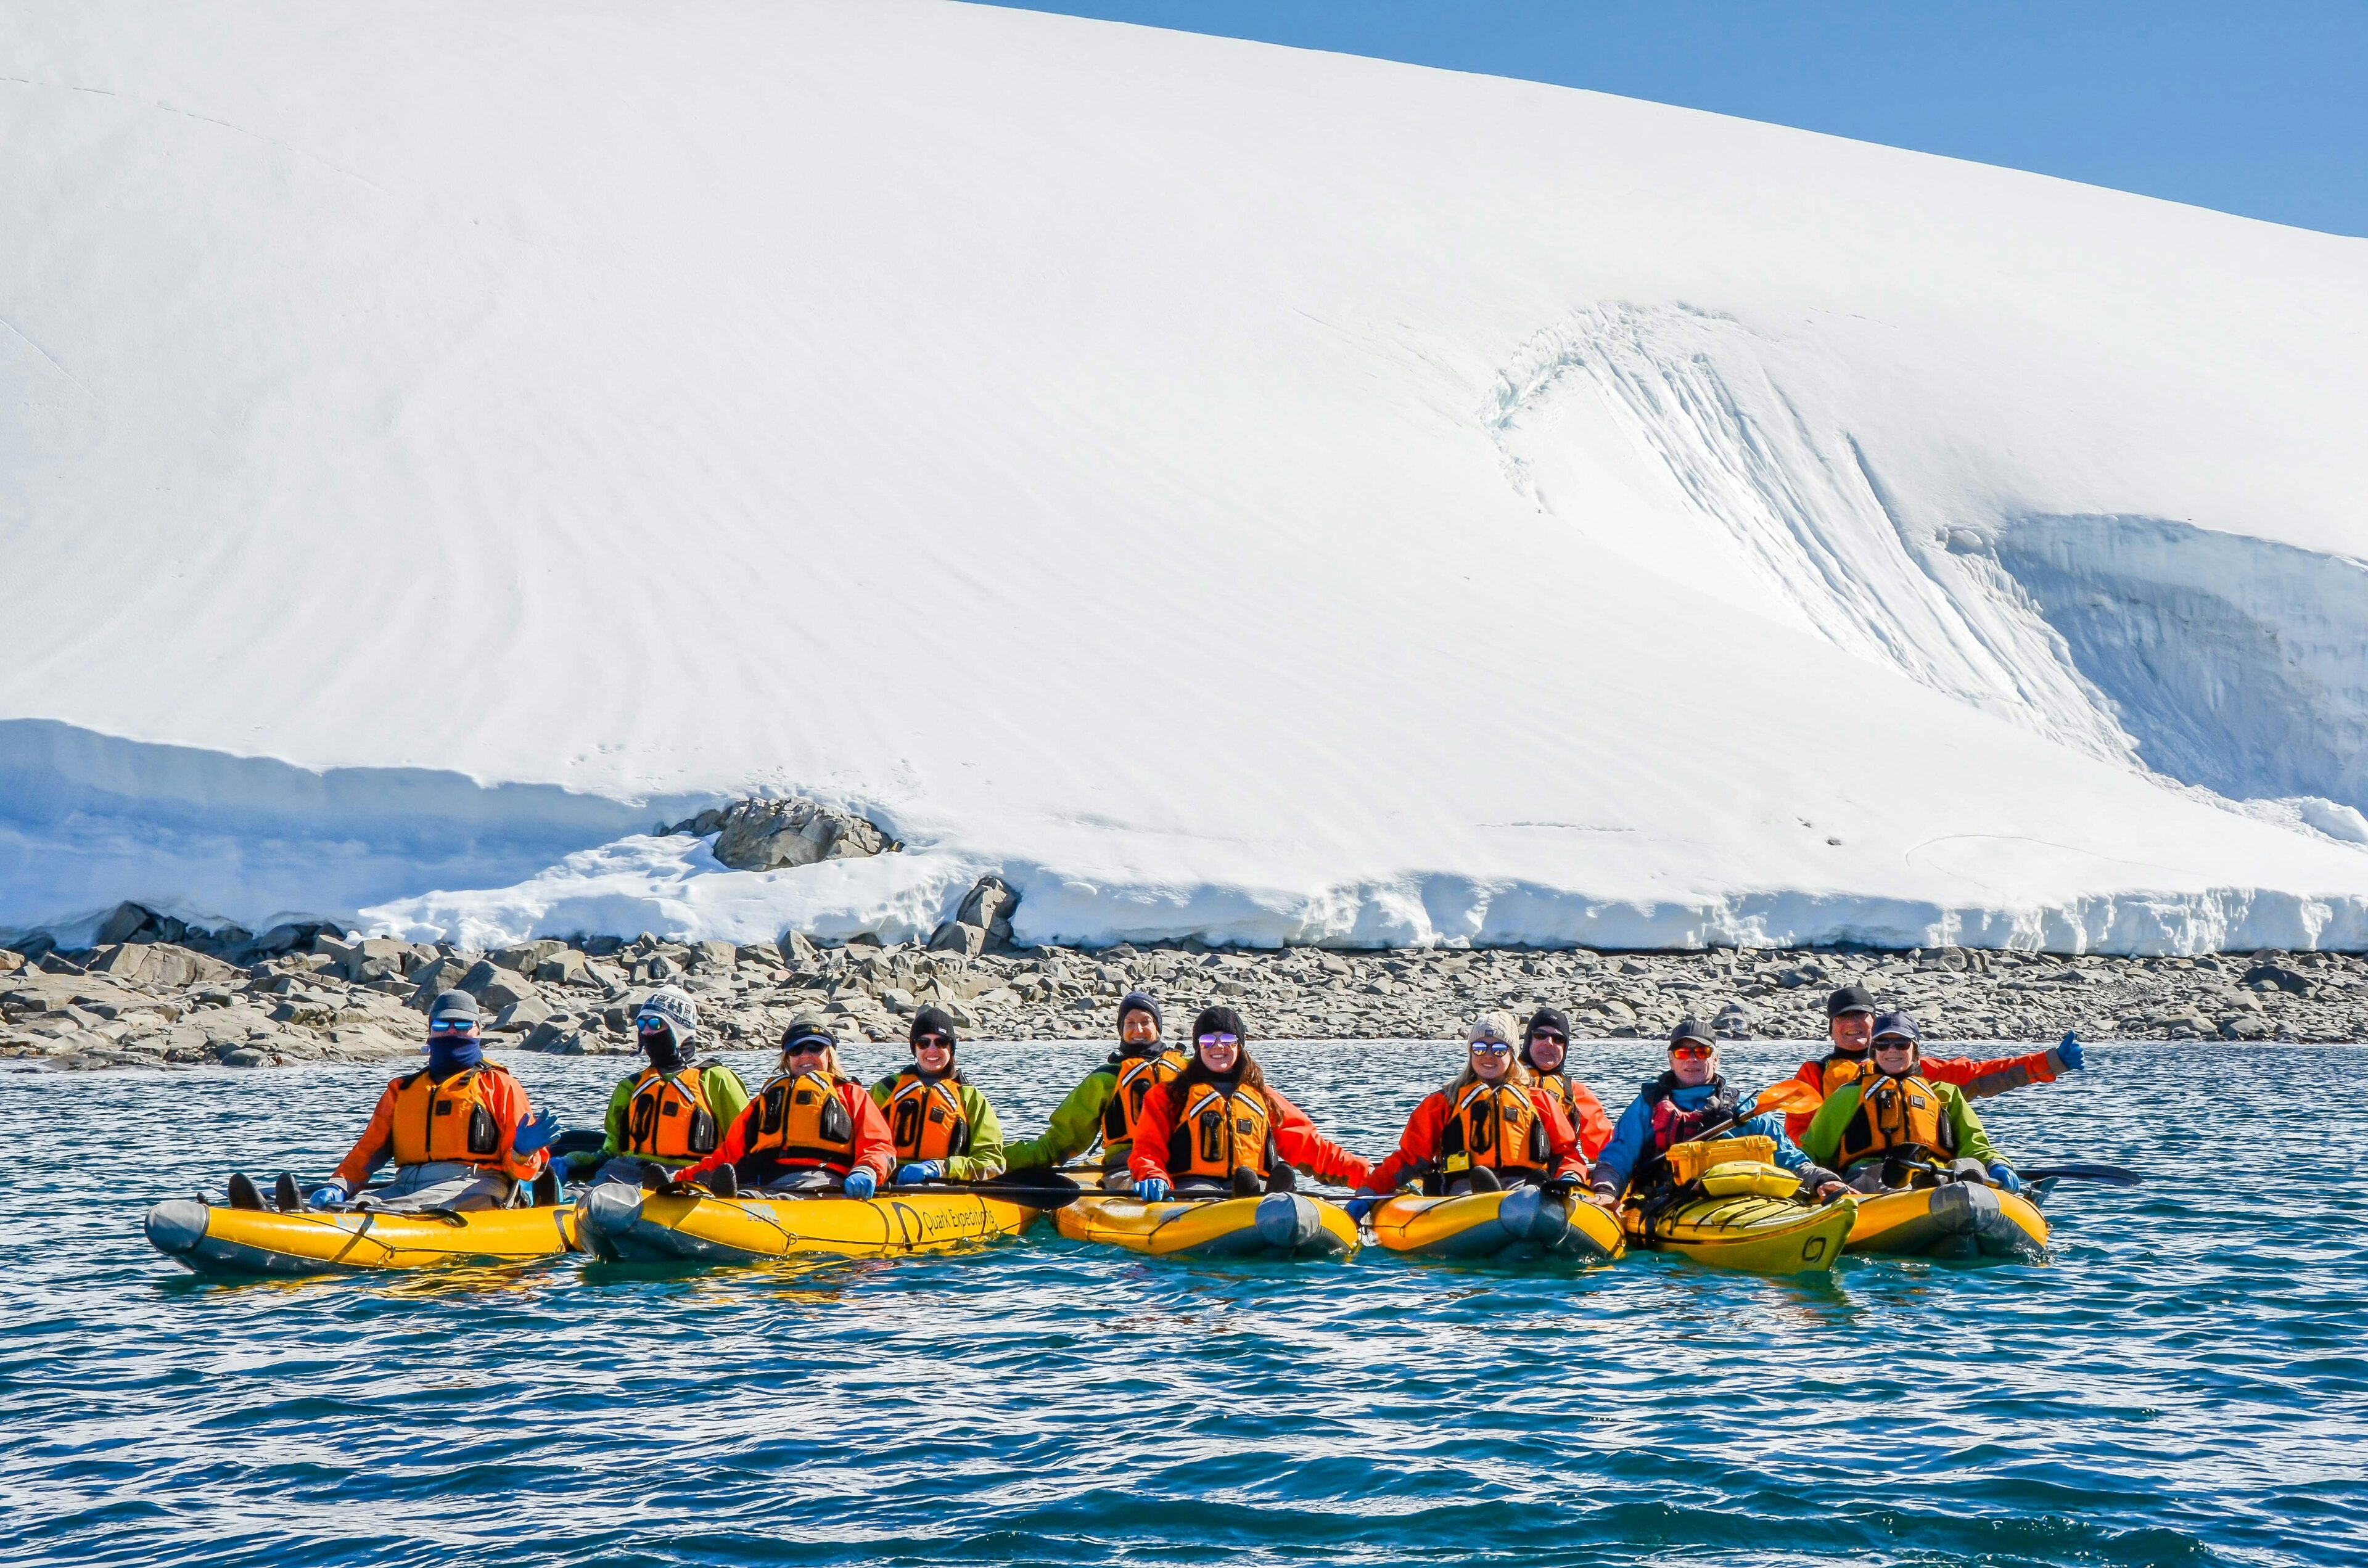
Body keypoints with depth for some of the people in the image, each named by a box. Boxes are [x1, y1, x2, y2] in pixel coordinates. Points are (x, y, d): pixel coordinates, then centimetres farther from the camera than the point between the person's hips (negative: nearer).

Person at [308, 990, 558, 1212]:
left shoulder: (499, 1085, 17)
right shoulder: (402, 1089, 30)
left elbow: (521, 1169, 9)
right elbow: (369, 1148, 19)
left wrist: (523, 1153, -16)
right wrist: (338, 1187, -1)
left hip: (473, 1188, -4)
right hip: (408, 1186, 4)